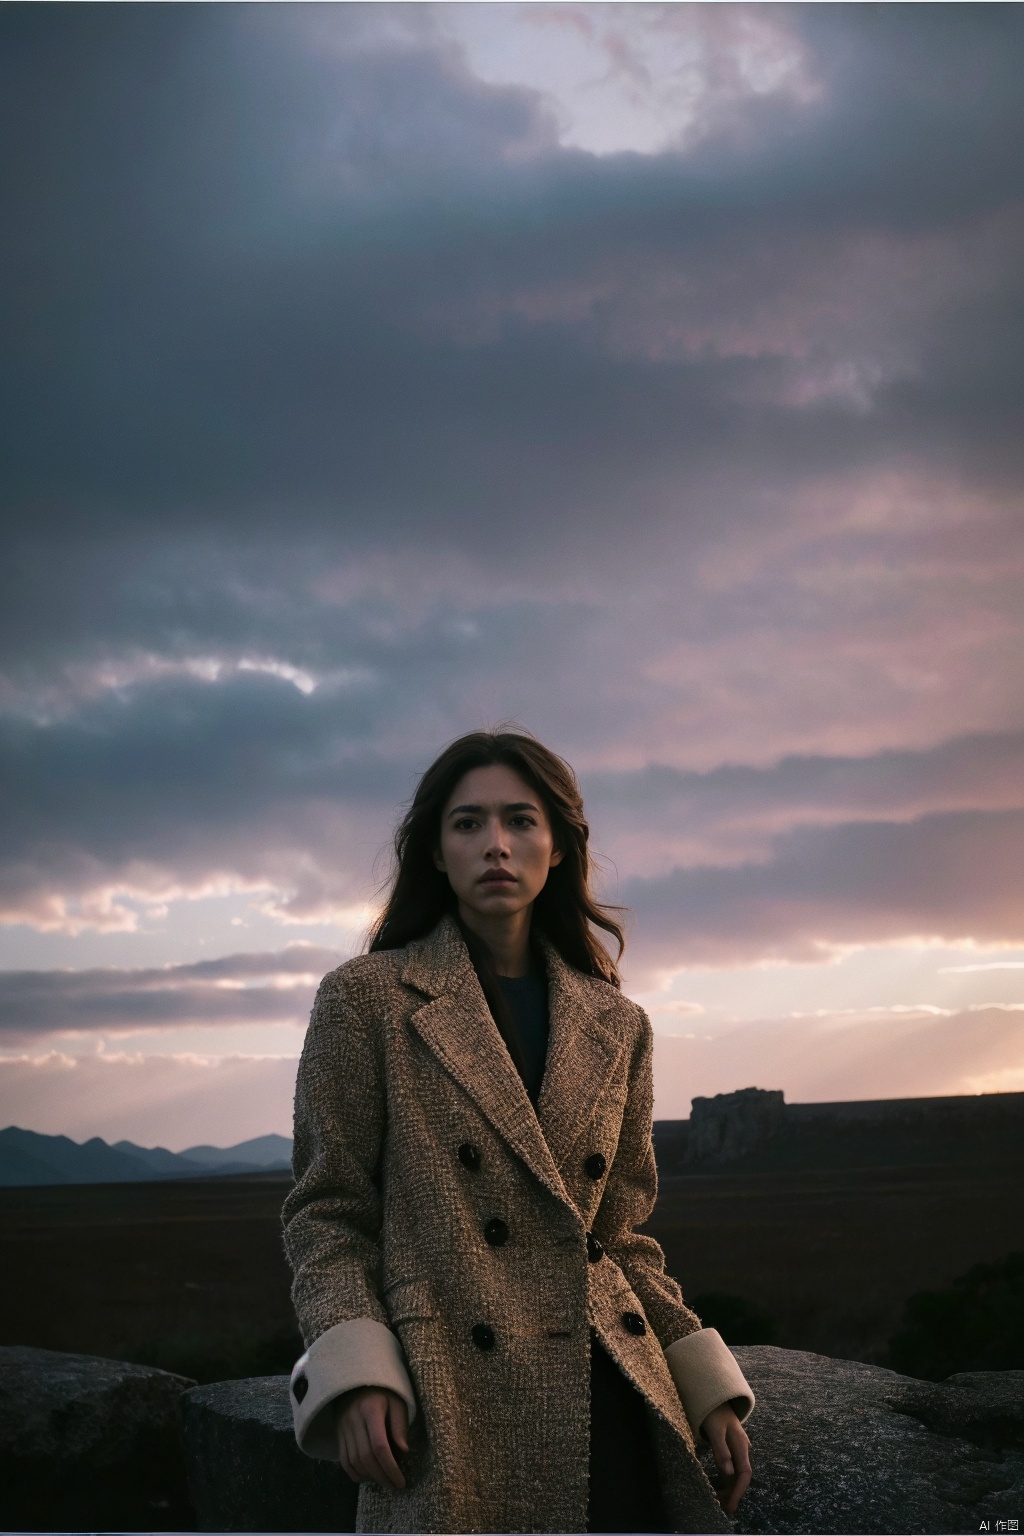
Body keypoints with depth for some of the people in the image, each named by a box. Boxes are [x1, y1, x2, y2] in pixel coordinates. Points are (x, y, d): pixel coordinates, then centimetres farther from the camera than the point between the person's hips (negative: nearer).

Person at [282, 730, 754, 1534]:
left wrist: (707, 1385, 9)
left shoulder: (615, 1025, 11)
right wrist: (355, 1373, -13)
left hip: (610, 1401, 4)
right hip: (457, 1417, -3)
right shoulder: (367, 999, 0)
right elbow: (326, 1212, 0)